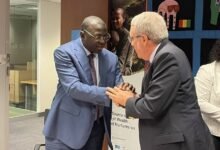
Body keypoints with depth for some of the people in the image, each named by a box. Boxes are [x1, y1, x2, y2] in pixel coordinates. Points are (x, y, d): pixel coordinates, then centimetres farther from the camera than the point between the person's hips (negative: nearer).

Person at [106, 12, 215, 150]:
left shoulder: (168, 56, -20)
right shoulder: (164, 55, 9)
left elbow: (152, 107, -22)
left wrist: (127, 101, -5)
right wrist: (135, 97, -2)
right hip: (171, 138, 9)